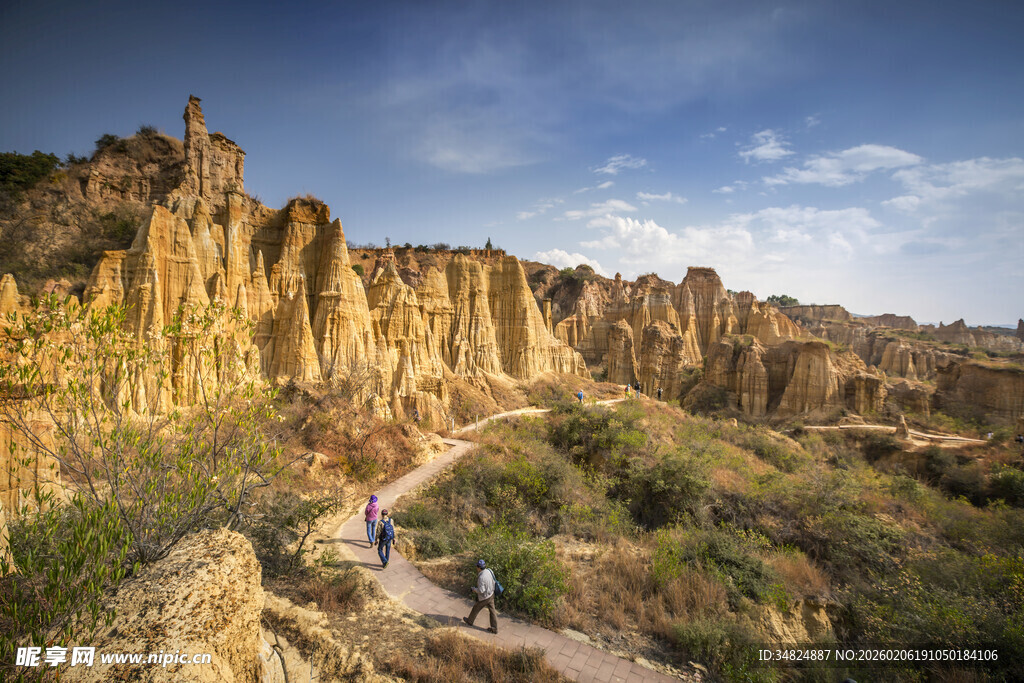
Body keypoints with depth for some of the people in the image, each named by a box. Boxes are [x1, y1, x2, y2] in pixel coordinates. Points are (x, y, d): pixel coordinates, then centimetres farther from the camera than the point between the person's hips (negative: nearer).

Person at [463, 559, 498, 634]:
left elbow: (481, 591, -29)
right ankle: (494, 628, 20)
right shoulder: (488, 571, -9)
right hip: (491, 594, 7)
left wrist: (474, 589, -10)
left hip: (484, 598, -7)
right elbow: (492, 582, 7)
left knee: (476, 609, 19)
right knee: (492, 611, 14)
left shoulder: (481, 577, -33)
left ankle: (470, 621, 42)